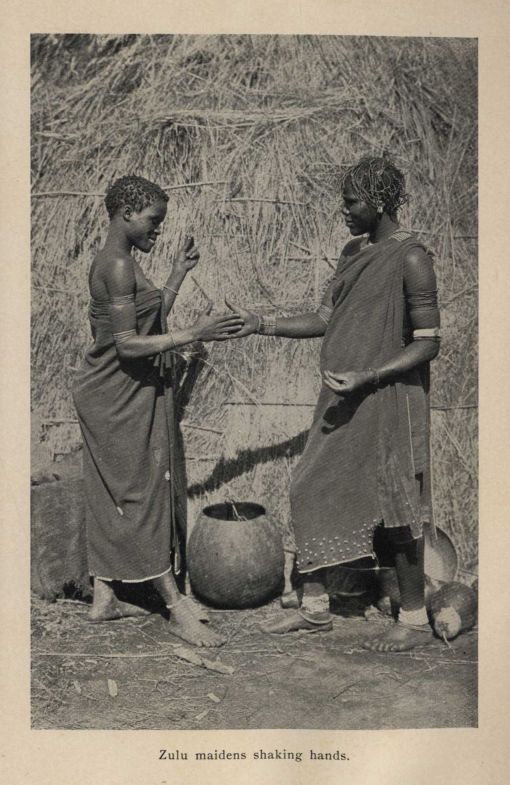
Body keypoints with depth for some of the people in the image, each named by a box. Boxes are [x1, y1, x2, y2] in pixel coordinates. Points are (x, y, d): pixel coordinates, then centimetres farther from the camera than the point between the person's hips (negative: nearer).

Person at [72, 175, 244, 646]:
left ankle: (103, 599, 25)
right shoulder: (116, 265, -18)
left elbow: (151, 322, 17)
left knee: (112, 498, 14)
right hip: (120, 397, -10)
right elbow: (129, 345, -23)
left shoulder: (121, 264, 13)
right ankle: (178, 608, 6)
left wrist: (179, 274, 17)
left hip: (123, 395, 10)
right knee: (144, 493, -4)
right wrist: (194, 334, -25)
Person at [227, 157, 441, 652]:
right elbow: (324, 319, 14)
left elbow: (428, 343, -15)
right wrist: (261, 325, 6)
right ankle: (314, 607, 25)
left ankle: (414, 620, 20)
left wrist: (368, 377, -24)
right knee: (312, 493, 10)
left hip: (386, 402, -8)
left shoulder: (410, 259, -13)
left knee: (397, 509, 2)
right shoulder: (353, 251, 12)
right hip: (342, 401, 9)